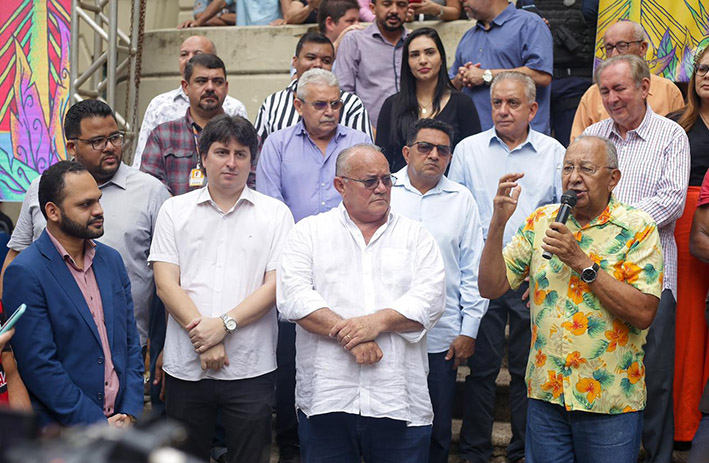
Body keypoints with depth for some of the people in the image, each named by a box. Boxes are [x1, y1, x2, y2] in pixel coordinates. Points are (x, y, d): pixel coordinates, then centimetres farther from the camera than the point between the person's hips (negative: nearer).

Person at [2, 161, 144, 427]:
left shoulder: (111, 259, 7)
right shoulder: (24, 273, -12)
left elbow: (130, 340, 9)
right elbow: (39, 366, -15)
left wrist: (131, 412, -2)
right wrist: (98, 425, -14)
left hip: (121, 419, 5)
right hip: (62, 433, -5)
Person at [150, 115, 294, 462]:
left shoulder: (275, 214, 4)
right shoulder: (175, 210, 7)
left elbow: (276, 285, -4)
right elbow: (166, 285, -1)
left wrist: (224, 324, -14)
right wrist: (203, 339, -11)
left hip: (251, 368, -1)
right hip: (185, 366, 1)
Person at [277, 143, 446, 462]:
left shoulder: (416, 236, 12)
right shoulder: (309, 232, 10)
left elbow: (431, 298, -2)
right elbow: (293, 295, -5)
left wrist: (377, 322, -15)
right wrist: (348, 335, -13)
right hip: (325, 399, 0)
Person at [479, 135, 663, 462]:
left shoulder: (637, 229, -6)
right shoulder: (541, 221, 4)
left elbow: (643, 313, -17)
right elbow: (491, 287, -1)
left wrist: (582, 262, -20)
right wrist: (499, 222, -13)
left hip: (610, 398, -3)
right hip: (545, 392, 3)